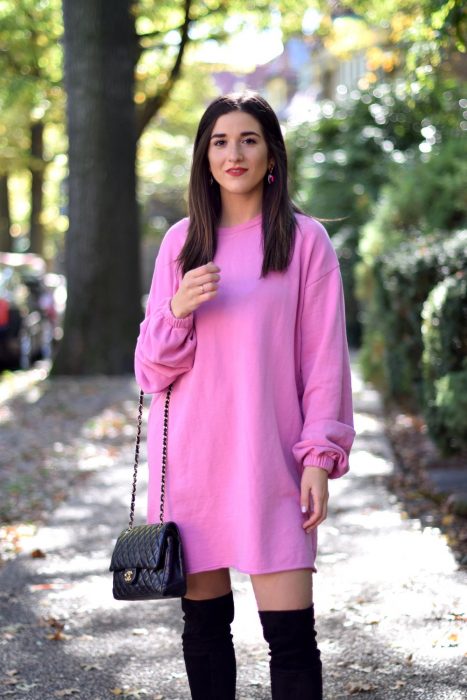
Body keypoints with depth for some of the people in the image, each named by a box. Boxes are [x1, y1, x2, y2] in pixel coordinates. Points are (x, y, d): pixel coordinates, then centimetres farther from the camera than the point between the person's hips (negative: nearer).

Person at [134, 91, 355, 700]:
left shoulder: (305, 240, 2)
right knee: (204, 620, 8)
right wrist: (178, 308, -10)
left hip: (270, 460, -3)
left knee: (291, 630, -7)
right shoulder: (181, 242, 10)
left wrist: (320, 457, -7)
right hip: (189, 455, 3)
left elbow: (325, 359, 1)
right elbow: (151, 367, 9)